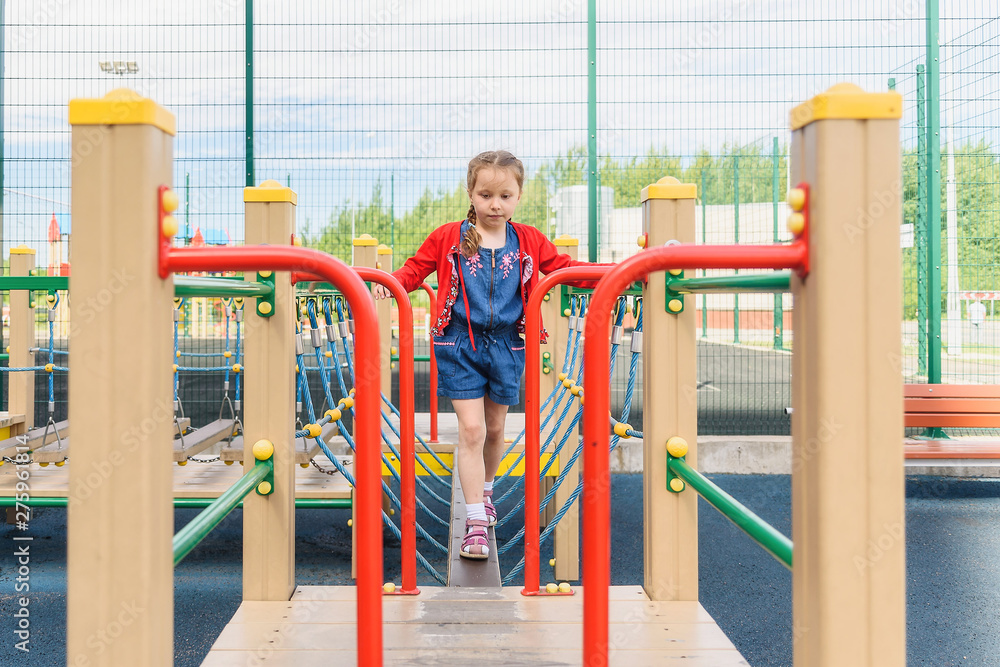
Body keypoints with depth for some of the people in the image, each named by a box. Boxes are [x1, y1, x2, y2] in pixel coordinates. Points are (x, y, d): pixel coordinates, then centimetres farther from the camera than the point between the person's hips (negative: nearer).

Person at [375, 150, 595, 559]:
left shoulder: (529, 241, 2)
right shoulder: (449, 238, -3)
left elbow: (562, 267, 8)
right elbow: (417, 267, 1)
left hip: (506, 345, 3)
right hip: (460, 344, -2)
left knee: (495, 428, 16)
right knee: (471, 429, -8)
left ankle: (485, 490, 44)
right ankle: (476, 522, -3)